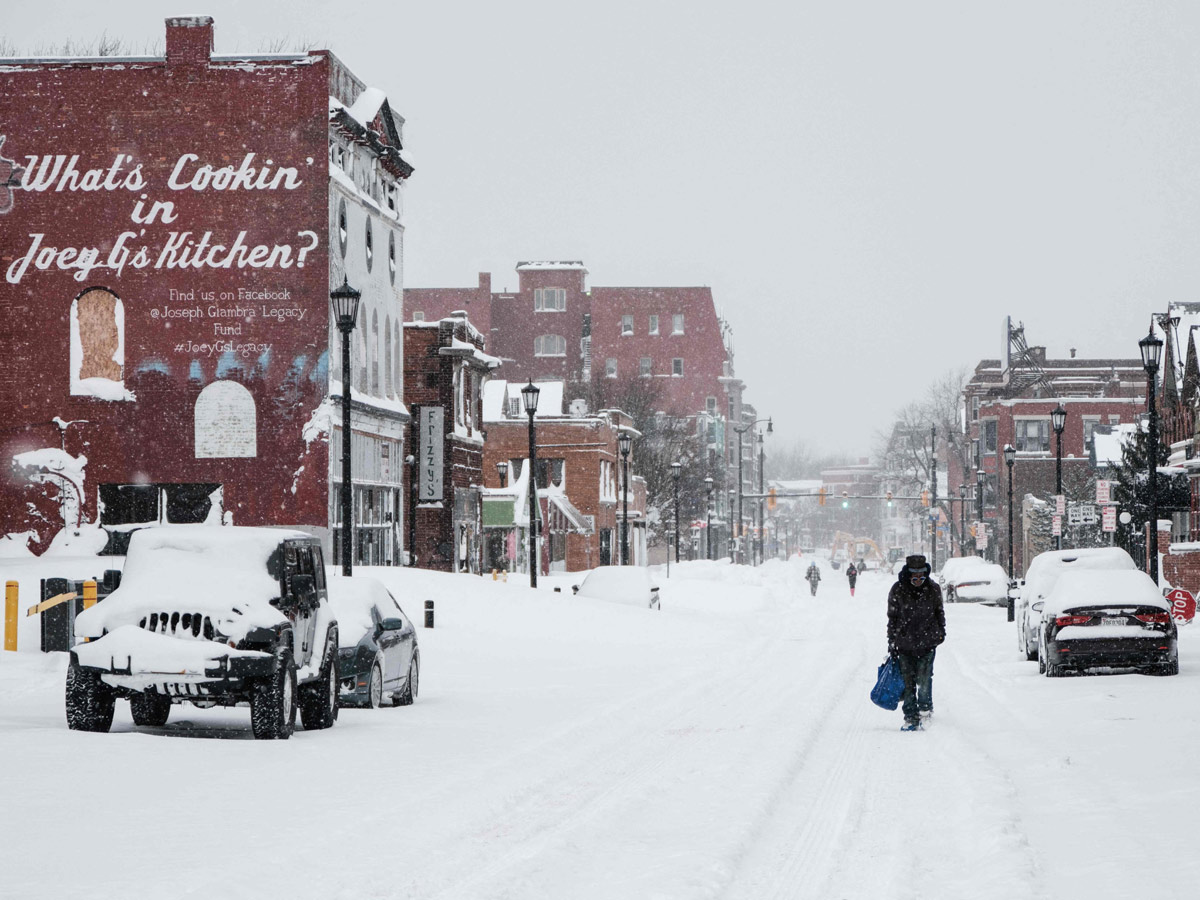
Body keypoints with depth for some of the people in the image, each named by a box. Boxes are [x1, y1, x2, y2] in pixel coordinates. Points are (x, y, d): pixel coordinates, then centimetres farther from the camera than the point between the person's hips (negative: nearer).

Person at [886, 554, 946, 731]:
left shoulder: (933, 589, -3)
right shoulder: (897, 590, -6)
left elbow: (939, 611, 14)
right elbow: (892, 617, 2)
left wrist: (941, 631, 18)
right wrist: (892, 643, 2)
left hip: (927, 642, 0)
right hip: (904, 642, 0)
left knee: (924, 677, -9)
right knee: (908, 681, 1)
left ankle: (925, 709, 11)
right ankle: (911, 718, 8)